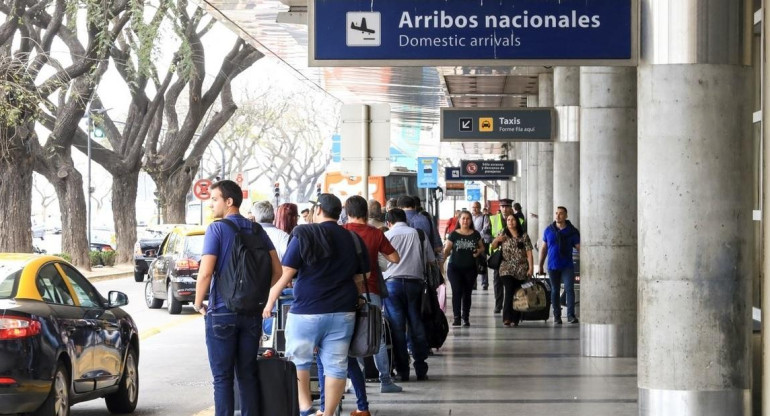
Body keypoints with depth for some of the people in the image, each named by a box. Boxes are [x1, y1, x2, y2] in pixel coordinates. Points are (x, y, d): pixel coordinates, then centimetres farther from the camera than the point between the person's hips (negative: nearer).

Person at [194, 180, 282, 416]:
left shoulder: (217, 229, -10)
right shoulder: (257, 231, 6)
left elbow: (205, 273, -17)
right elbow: (277, 271, 5)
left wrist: (198, 303, -3)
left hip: (222, 312, -5)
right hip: (252, 313, 5)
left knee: (222, 377, 1)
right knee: (248, 375, 11)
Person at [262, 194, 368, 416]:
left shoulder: (304, 235, -5)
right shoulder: (353, 239, 8)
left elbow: (285, 274, -8)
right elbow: (359, 279, 11)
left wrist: (270, 302, 1)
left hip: (307, 312, -4)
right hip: (343, 314, 4)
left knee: (298, 361, 11)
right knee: (336, 366, 6)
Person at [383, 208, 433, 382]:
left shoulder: (387, 235, 2)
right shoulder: (418, 234, 8)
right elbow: (431, 260, 10)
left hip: (392, 281, -2)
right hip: (415, 281, 2)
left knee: (397, 327, 1)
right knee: (416, 325, 8)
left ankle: (402, 370, 0)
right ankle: (421, 370, 8)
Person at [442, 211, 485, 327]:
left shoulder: (475, 234, 7)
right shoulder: (454, 234, 1)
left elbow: (482, 247, 17)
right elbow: (446, 250, 0)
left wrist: (479, 251, -6)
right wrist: (441, 262, -13)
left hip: (470, 268, 2)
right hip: (455, 268, -2)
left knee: (467, 293, 6)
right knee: (457, 291, -10)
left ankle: (466, 318, 15)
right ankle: (457, 317, -6)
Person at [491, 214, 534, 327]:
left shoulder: (524, 236, 6)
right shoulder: (503, 235, 8)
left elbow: (529, 253, 4)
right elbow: (493, 247, 13)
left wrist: (530, 268, -5)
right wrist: (496, 240, -9)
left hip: (521, 270, 1)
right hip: (507, 270, -1)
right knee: (509, 292, -18)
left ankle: (515, 319, 6)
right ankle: (507, 318, -24)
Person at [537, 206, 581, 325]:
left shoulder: (572, 231, 1)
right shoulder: (548, 230, 7)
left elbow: (579, 247, -1)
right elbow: (544, 248, 13)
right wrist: (541, 266, 13)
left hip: (567, 266, -2)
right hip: (553, 266, 2)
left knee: (569, 289, -13)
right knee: (555, 291, 8)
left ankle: (571, 315, -12)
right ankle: (557, 316, 17)